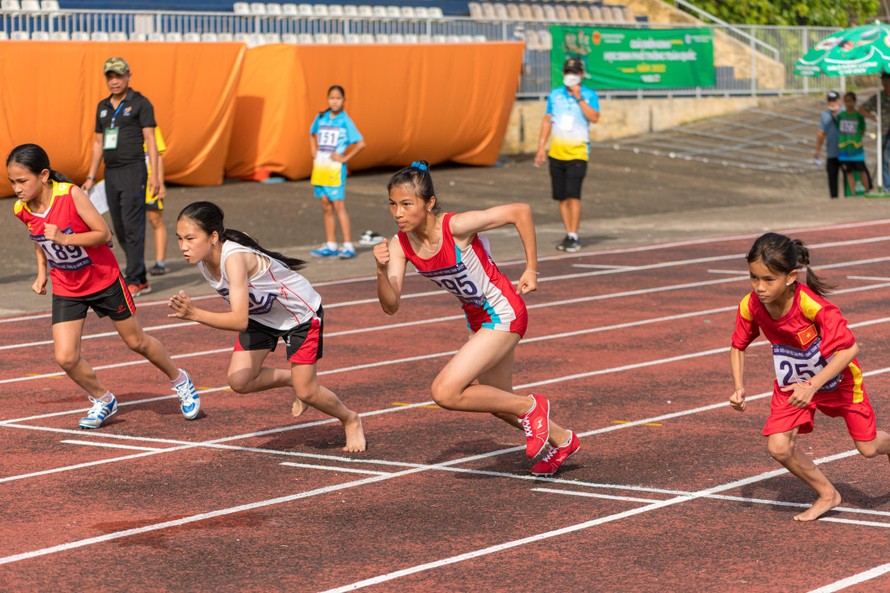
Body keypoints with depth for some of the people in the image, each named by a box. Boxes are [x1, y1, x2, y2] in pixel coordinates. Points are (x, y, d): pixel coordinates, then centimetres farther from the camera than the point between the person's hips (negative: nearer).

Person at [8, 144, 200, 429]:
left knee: (136, 341, 11)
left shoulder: (71, 195, -26)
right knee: (65, 357, -11)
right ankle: (103, 400, 16)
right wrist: (42, 273, 4)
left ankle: (180, 380, 37)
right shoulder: (22, 210, -11)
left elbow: (104, 234, -23)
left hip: (103, 279, -3)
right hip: (66, 288, 4)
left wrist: (65, 238, -34)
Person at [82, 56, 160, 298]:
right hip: (111, 172, 7)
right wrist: (91, 177, 16)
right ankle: (142, 280, 15)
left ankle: (133, 282, -9)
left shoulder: (140, 104, -2)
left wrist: (154, 174, -15)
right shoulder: (103, 107, 16)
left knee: (133, 226, -10)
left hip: (133, 170, -7)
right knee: (120, 229, 7)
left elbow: (150, 140, -7)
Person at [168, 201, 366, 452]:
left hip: (301, 311, -7)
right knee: (239, 381, -8)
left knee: (305, 391, -5)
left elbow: (240, 321, -50)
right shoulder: (202, 258, -18)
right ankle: (291, 379, 21)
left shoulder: (235, 258, -40)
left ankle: (351, 421, 24)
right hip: (261, 315, 7)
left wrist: (195, 314, -58)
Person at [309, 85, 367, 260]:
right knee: (326, 207, 9)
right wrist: (313, 152, 15)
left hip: (335, 168, -6)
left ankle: (348, 246, -10)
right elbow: (312, 134, 29)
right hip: (320, 167, 6)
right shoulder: (321, 118, 8)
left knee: (338, 206, -10)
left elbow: (361, 143, -11)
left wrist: (345, 158, -11)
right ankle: (330, 246, 14)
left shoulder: (345, 121, -7)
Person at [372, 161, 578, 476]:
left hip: (504, 315, -8)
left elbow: (520, 211, -22)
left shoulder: (456, 226, -28)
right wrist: (382, 270, -34)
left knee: (445, 392, -18)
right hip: (478, 319, 8)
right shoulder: (400, 245, -10)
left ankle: (530, 407, 1)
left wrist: (532, 269, -17)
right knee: (497, 401, 23)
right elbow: (391, 306, -15)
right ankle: (561, 440, 49)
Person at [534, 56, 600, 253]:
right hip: (556, 153, 4)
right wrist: (541, 146, 8)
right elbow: (547, 121, 14)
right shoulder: (555, 94, 11)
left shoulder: (589, 95, 0)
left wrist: (579, 98, -18)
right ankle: (569, 235, 14)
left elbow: (594, 118, -17)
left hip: (577, 153, -4)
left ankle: (574, 237, -10)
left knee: (573, 195, -14)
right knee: (562, 197, 5)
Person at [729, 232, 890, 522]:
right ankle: (827, 495, 10)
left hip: (837, 376, -3)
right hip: (792, 381, 3)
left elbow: (850, 348, -34)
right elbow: (738, 347, -4)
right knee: (779, 446, -16)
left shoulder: (812, 305, -38)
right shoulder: (750, 306, -23)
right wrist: (739, 388, -19)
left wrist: (812, 386, -40)